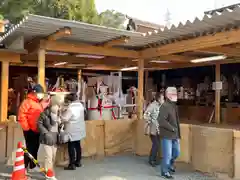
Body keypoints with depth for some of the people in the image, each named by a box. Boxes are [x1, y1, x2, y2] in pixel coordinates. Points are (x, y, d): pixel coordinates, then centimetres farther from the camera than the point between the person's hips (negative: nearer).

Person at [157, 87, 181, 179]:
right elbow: (161, 120, -27)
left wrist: (178, 133, 14)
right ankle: (165, 171, 22)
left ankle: (170, 165, 44)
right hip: (167, 135, -9)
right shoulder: (165, 106, -18)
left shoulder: (174, 105, 12)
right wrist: (172, 128, -21)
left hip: (175, 135, 9)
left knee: (176, 152, 19)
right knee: (167, 154, 3)